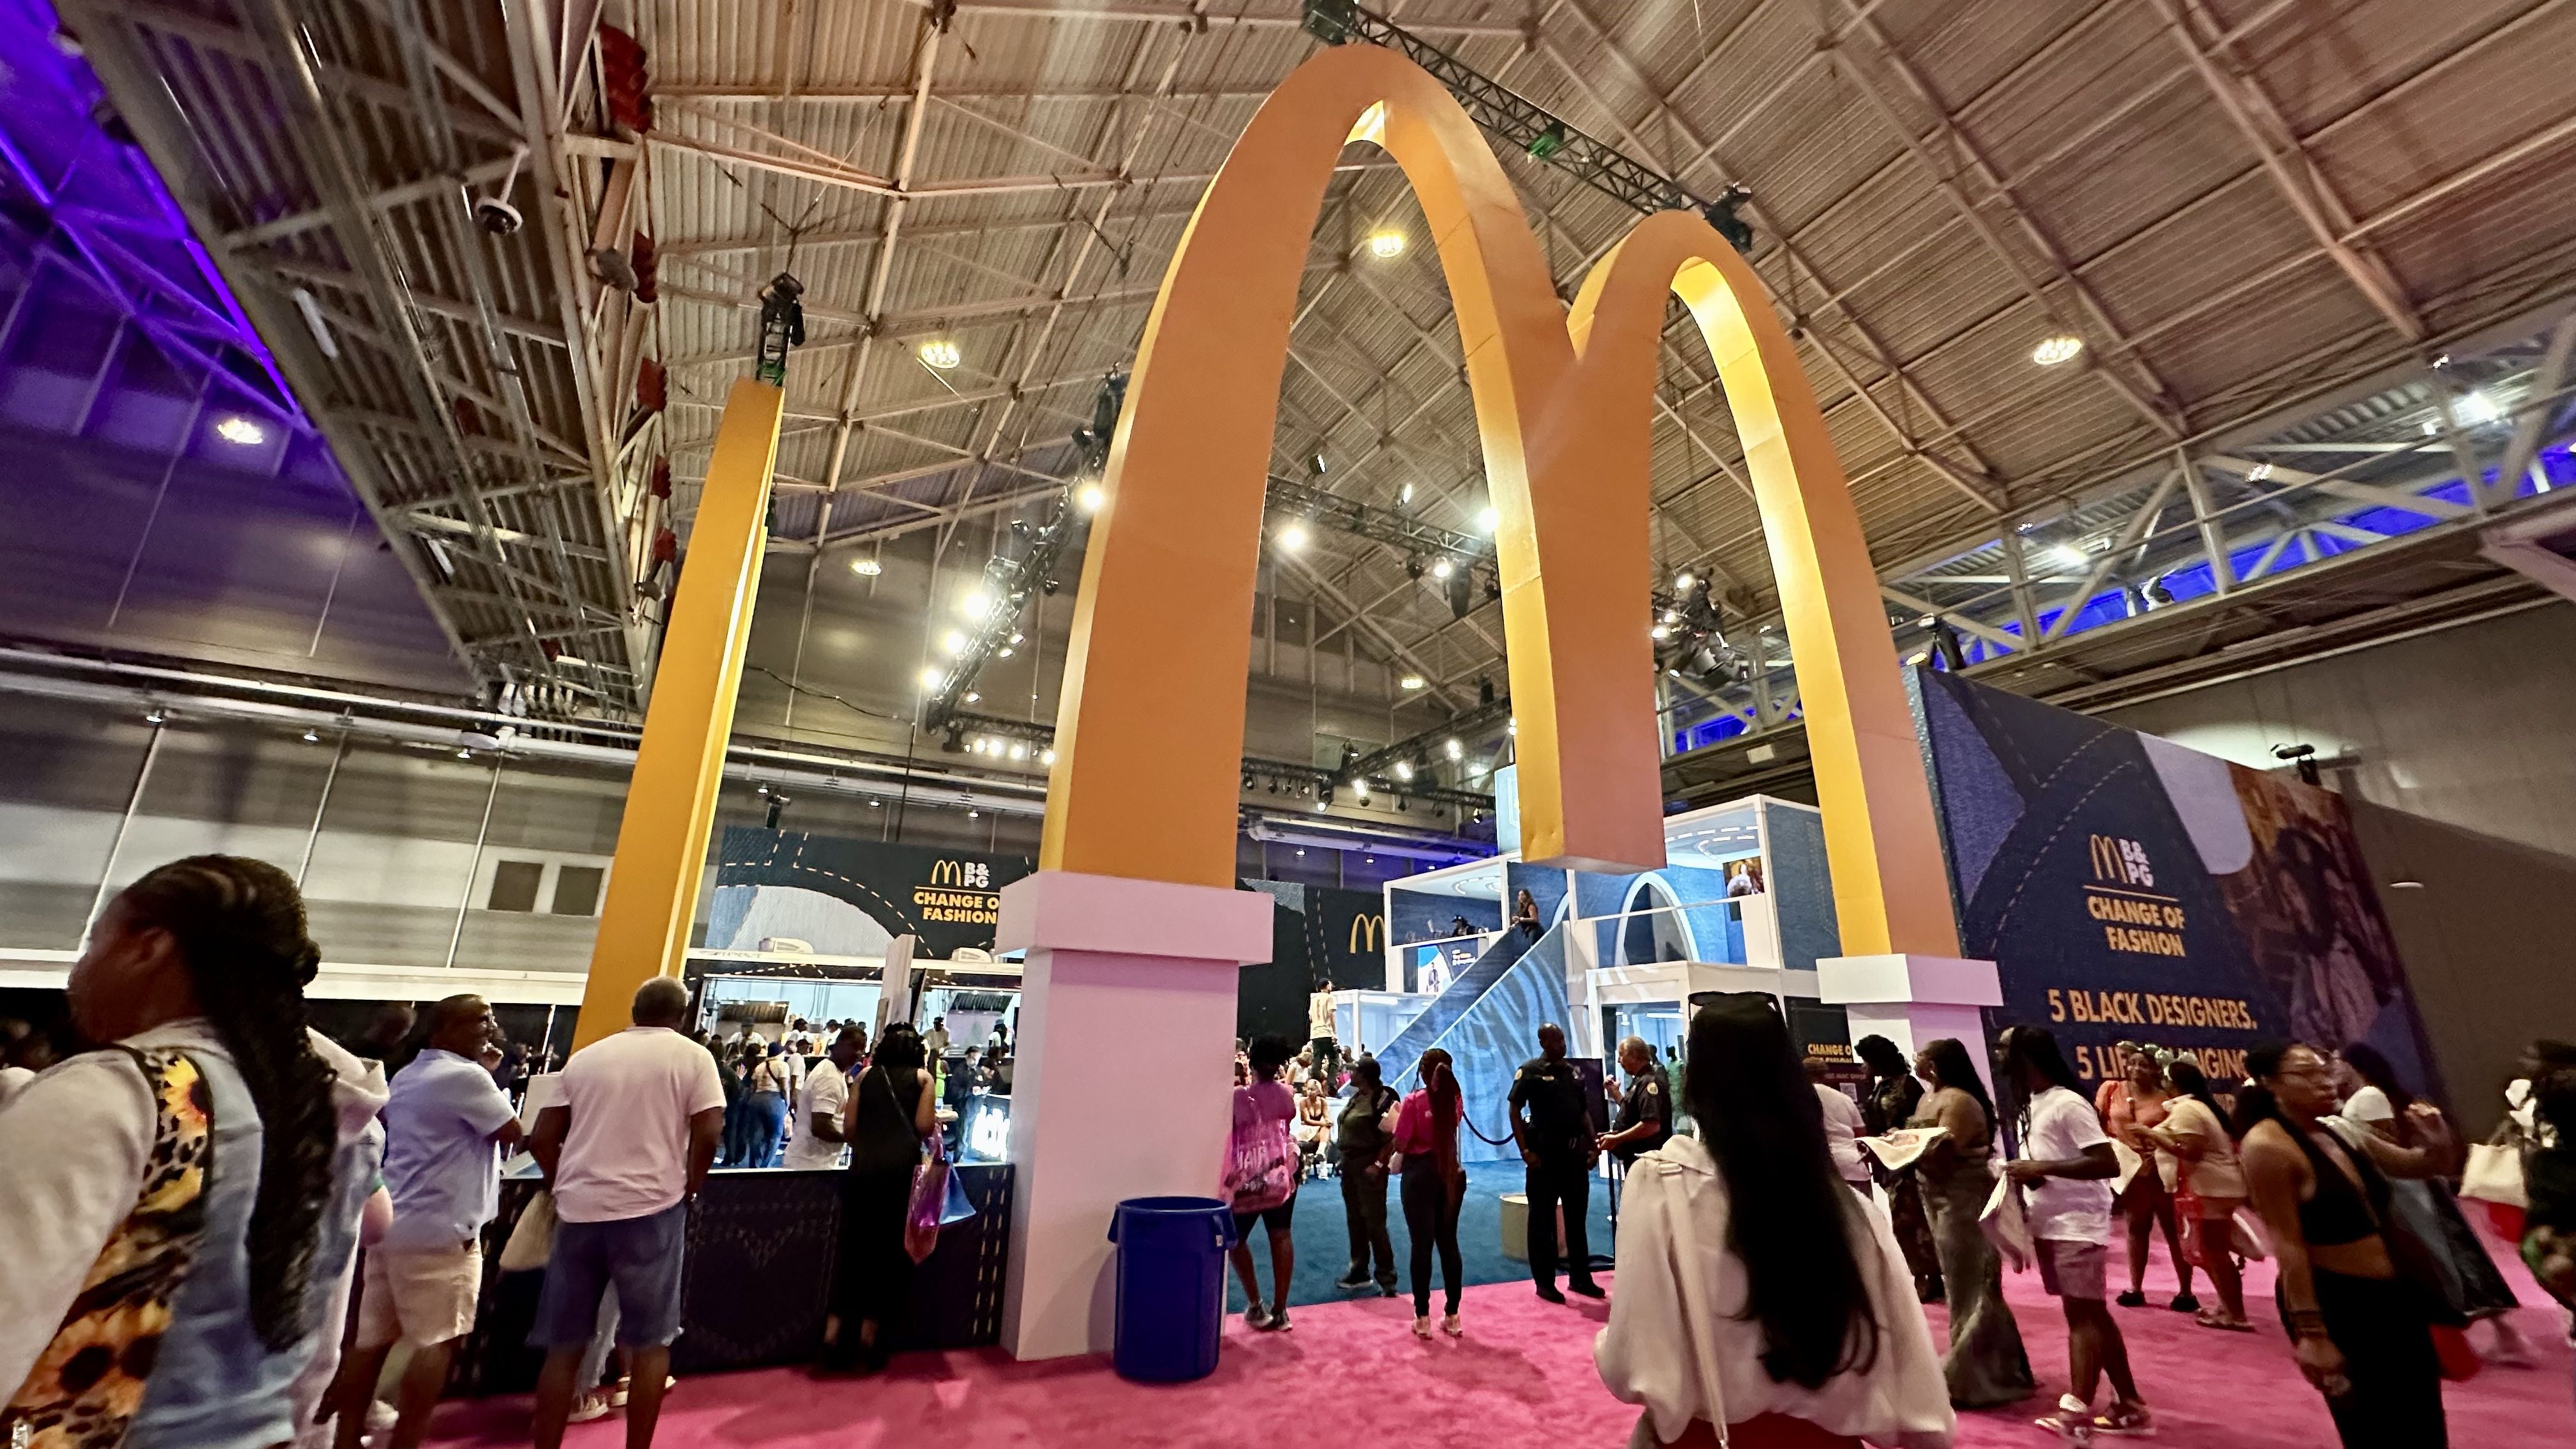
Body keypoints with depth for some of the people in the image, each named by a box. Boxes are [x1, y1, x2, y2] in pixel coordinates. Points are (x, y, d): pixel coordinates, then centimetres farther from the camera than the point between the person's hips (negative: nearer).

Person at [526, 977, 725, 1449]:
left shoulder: (585, 1057, 12)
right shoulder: (692, 1057, 0)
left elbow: (543, 1138, 9)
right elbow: (708, 1133, -10)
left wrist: (566, 1190, 20)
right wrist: (687, 1192, 5)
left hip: (580, 1209, 4)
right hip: (649, 1208, -4)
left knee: (564, 1344, 14)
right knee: (651, 1341, 8)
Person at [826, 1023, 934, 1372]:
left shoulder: (866, 1075, 13)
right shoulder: (922, 1077, 6)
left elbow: (848, 1128, 8)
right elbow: (924, 1126, -5)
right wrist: (937, 1126, 16)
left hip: (864, 1169, 2)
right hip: (902, 1170, -2)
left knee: (853, 1249, 13)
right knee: (890, 1252, 9)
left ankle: (834, 1339, 16)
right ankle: (869, 1343, 17)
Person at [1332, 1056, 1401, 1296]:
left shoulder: (1383, 1099, -18)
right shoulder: (1355, 1097, 8)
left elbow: (1392, 1137, -20)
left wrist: (1378, 1165, -23)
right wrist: (1344, 1159, 13)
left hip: (1368, 1167, -9)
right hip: (1349, 1163, 9)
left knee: (1374, 1222, -3)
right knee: (1355, 1220, 15)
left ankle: (1386, 1278, 7)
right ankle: (1359, 1272, 26)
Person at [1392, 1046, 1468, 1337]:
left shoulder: (1414, 1101, -15)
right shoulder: (1455, 1100, -1)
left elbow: (1400, 1145, -14)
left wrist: (1395, 1130, 4)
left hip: (1421, 1174, -4)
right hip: (1452, 1174, 5)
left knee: (1422, 1245, 4)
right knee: (1449, 1243, 13)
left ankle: (1423, 1318, 10)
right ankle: (1452, 1316, 19)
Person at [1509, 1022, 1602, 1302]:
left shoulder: (1573, 1071, 10)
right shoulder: (1530, 1071, -7)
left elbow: (1583, 1111, 16)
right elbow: (1515, 1111, -10)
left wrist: (1593, 1145, 5)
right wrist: (1525, 1151, -15)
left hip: (1575, 1152, 6)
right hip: (1545, 1153, -6)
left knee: (1578, 1218, 15)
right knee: (1542, 1220, 4)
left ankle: (1580, 1278, 27)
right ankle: (1544, 1283, 13)